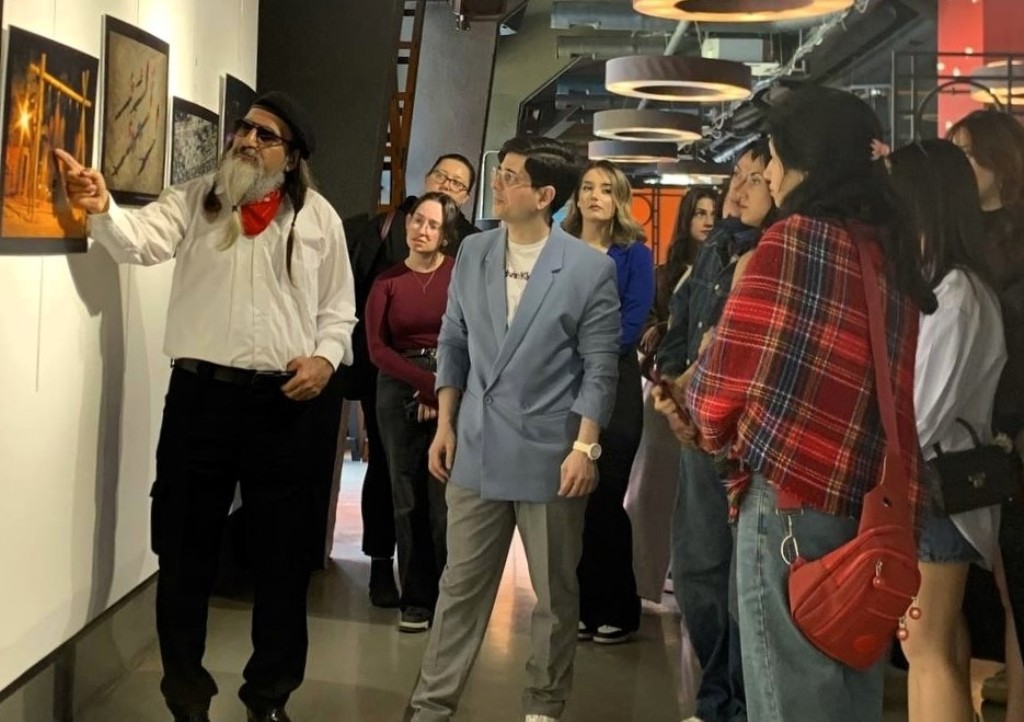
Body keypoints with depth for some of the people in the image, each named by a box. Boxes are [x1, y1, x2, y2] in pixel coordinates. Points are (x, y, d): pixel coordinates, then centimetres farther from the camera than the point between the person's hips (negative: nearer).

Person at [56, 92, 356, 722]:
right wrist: (104, 210, -34)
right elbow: (142, 241, -14)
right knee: (186, 548, 8)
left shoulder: (319, 217, 6)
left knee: (284, 552, 9)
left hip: (281, 400, 0)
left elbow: (339, 308, 10)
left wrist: (327, 357, -8)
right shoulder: (196, 200, 5)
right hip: (200, 391, 0)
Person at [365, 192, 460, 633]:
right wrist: (424, 383, -11)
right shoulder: (387, 283, 8)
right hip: (399, 393, 2)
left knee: (446, 500, -6)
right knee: (408, 500, 4)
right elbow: (377, 348, 0)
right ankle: (417, 599, 14)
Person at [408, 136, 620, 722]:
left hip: (550, 455, -3)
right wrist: (446, 425, 8)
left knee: (556, 593, 11)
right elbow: (454, 343, 11)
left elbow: (600, 367, -7)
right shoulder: (473, 254, 5)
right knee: (461, 587, 10)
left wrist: (586, 446, -14)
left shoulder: (590, 269, -8)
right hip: (477, 450, 3)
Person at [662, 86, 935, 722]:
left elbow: (725, 376, -8)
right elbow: (870, 385, 14)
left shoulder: (793, 240, -8)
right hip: (870, 504, 7)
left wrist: (711, 426, 11)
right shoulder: (893, 248, 12)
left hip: (790, 499, -7)